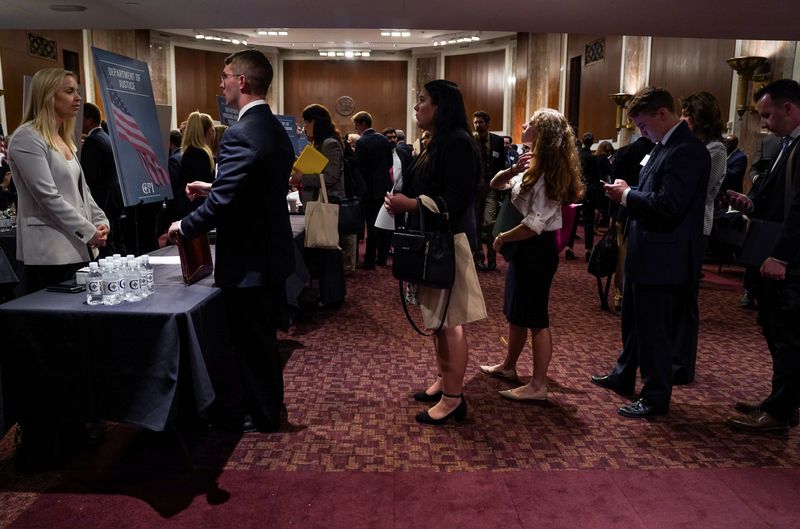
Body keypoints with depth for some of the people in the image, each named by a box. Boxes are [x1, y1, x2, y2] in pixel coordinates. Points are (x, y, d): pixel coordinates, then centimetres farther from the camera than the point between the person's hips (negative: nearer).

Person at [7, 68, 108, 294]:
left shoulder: (63, 139, 17)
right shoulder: (27, 138, -10)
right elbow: (48, 197, -17)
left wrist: (100, 221, 2)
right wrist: (88, 232, -15)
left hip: (77, 249, 8)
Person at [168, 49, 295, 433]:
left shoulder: (240, 134, -22)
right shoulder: (276, 129, 8)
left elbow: (222, 204, -24)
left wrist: (184, 227, -8)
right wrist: (213, 187, 16)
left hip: (248, 261, -10)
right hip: (274, 254, 10)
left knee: (252, 343, 6)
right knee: (264, 338, 22)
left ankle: (262, 417, 23)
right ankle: (270, 405, 38)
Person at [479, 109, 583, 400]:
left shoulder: (549, 172, -19)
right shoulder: (532, 166, 10)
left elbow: (535, 224, -25)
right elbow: (496, 184, 12)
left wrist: (502, 238, -11)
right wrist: (513, 169, -8)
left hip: (537, 249, -10)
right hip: (523, 247, 10)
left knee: (535, 318, -2)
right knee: (515, 311, 20)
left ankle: (538, 385, 8)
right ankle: (508, 366, 36)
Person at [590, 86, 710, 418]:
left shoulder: (687, 150, -19)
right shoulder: (664, 146, 12)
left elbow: (668, 205, -28)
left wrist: (627, 196, -14)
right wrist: (627, 194, -2)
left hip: (662, 260, -10)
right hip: (644, 254, 10)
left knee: (654, 332, 3)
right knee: (633, 322, 23)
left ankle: (656, 397, 19)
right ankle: (623, 376, 41)